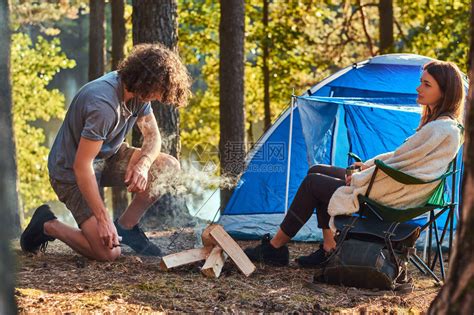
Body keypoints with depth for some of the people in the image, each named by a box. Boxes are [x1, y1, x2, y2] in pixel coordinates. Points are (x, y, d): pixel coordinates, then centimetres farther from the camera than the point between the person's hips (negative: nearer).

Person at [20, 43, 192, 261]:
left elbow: (152, 136, 5)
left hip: (107, 157, 9)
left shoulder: (138, 91, -7)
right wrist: (103, 219, -29)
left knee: (170, 168, -8)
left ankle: (126, 227, 7)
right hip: (72, 173, -8)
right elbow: (82, 166, -32)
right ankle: (47, 225, 7)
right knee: (108, 253, -17)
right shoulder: (103, 105, -34)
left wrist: (143, 164, -19)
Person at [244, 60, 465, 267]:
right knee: (317, 172, 12)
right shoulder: (438, 124, 10)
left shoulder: (441, 130, -21)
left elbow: (399, 163, -21)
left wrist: (358, 179, -10)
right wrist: (370, 165, 9)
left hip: (392, 198, -10)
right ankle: (329, 248, 7)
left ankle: (274, 248, 9)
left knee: (312, 183, -3)